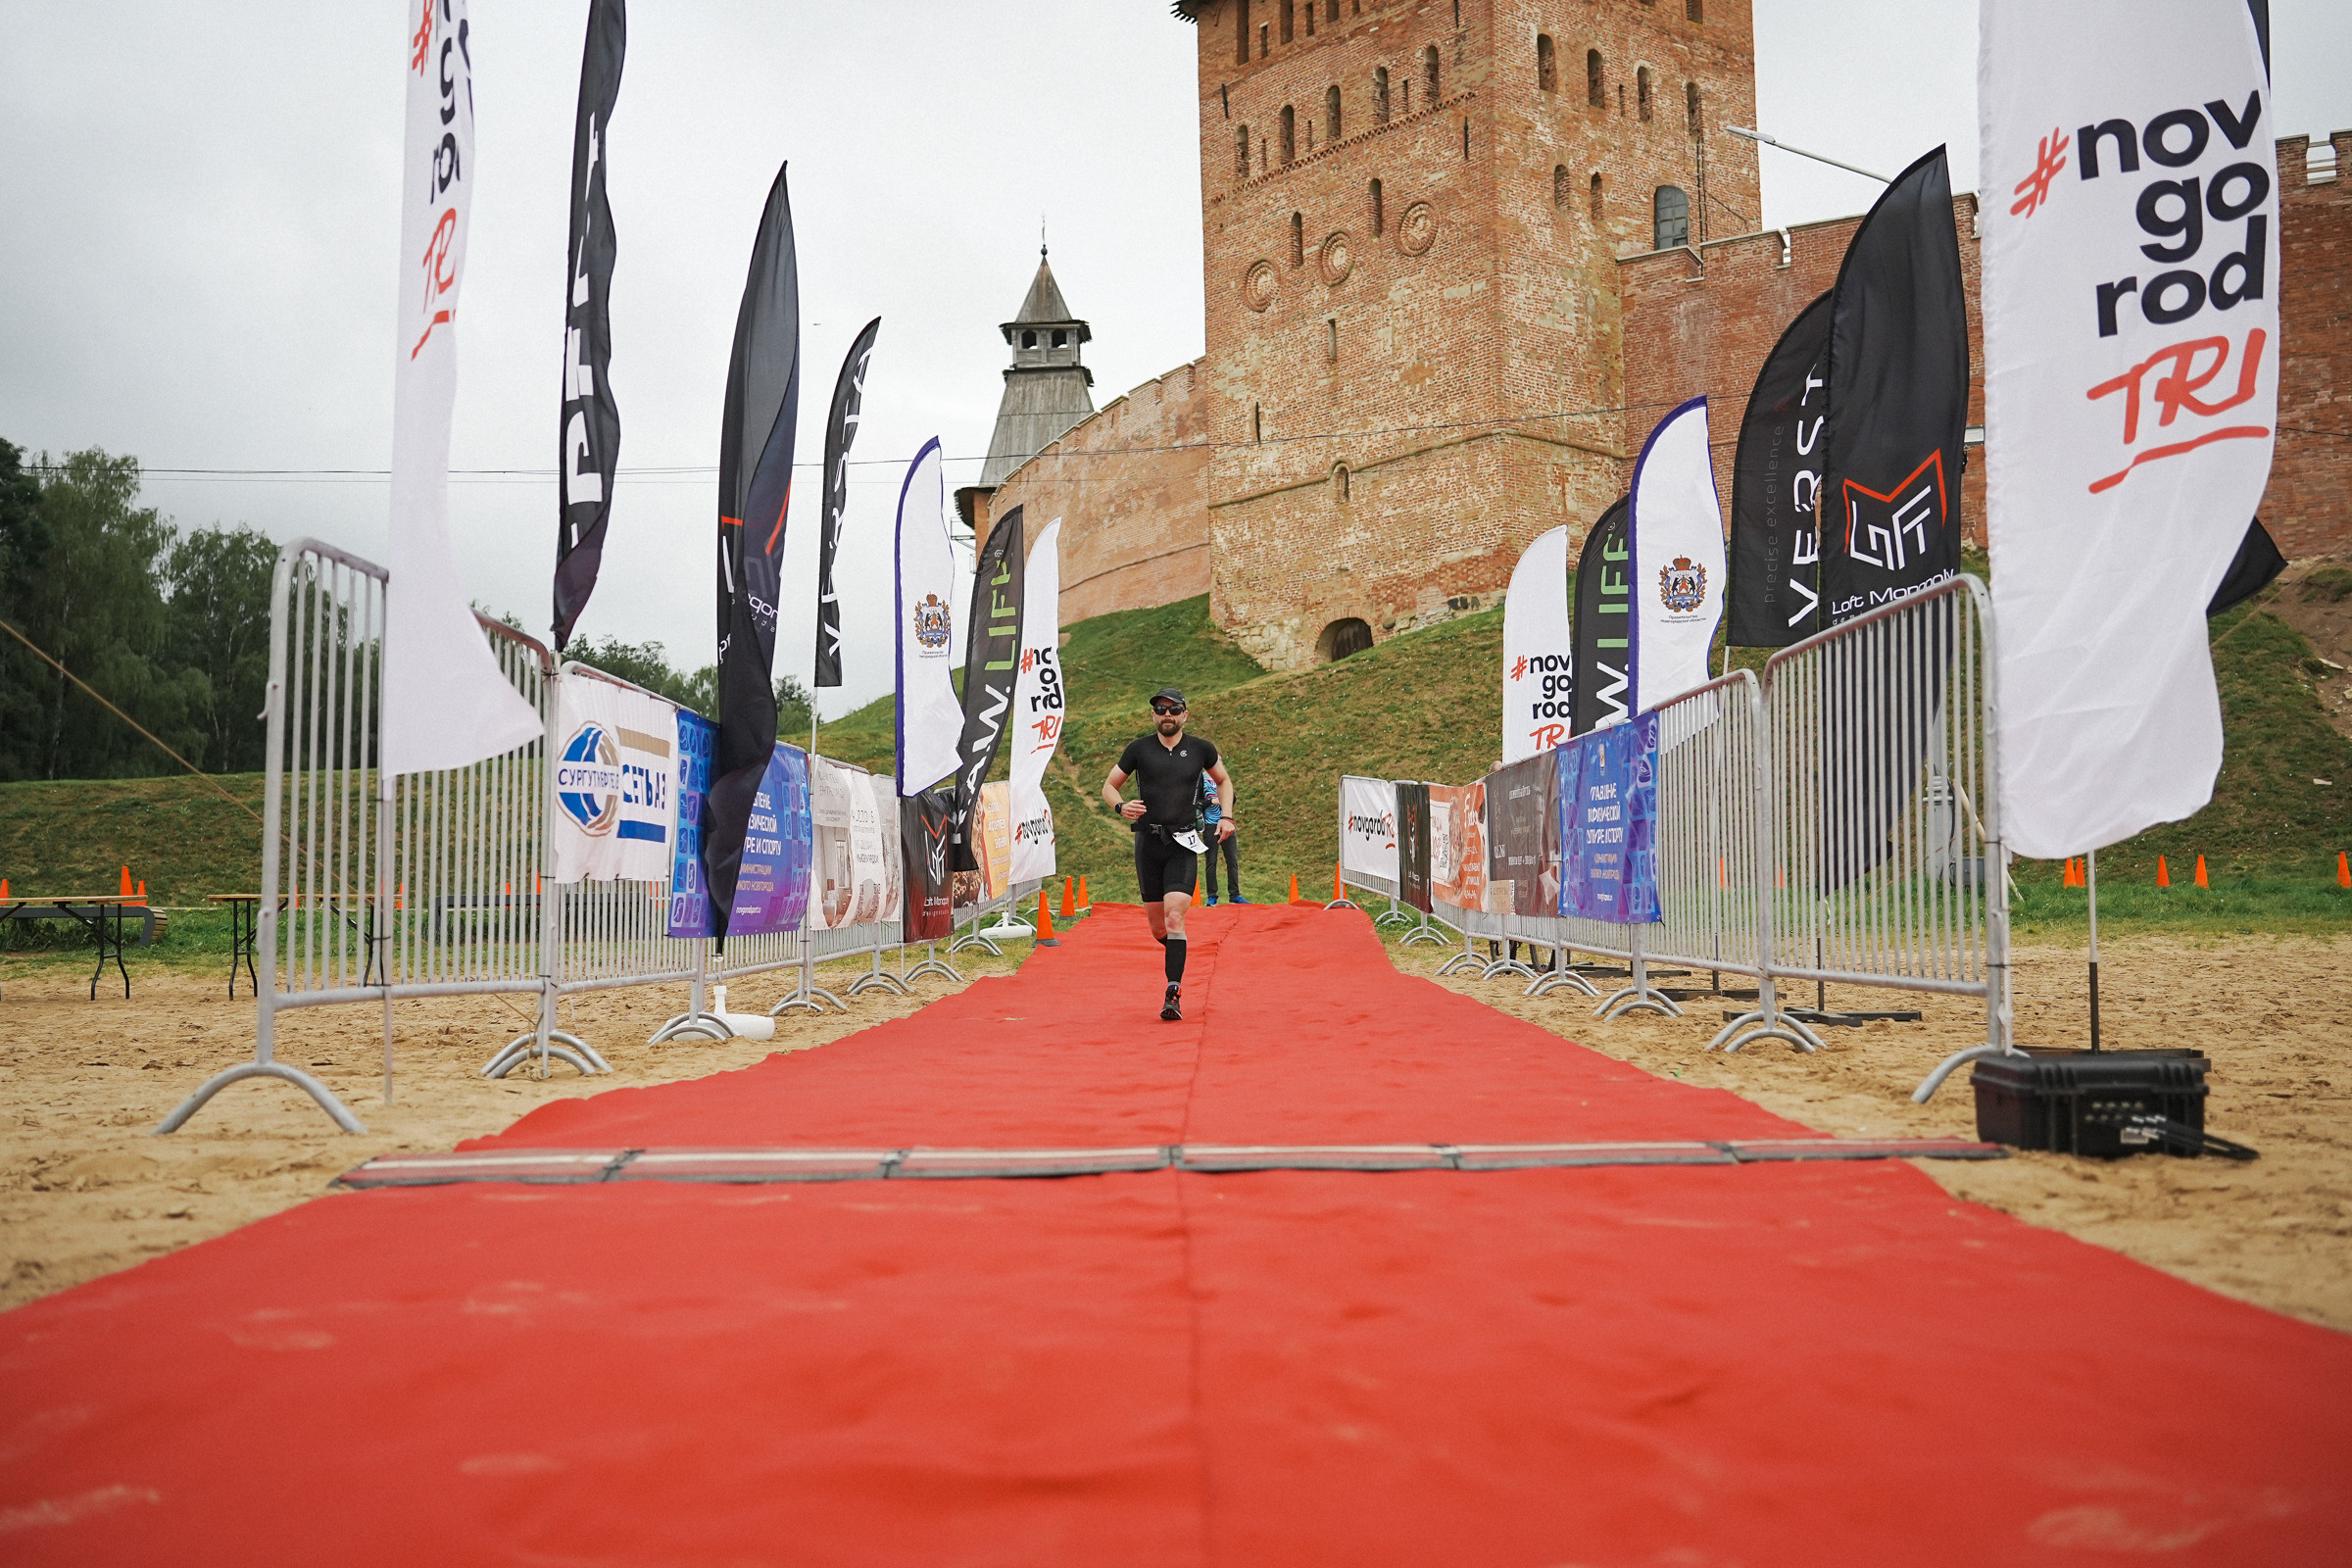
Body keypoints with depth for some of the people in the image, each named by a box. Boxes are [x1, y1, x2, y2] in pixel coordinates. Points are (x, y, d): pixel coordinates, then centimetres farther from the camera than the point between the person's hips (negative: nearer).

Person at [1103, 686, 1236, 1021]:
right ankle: (1178, 955, 39)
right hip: (1148, 843, 2)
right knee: (1158, 927, 6)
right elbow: (1109, 786, 11)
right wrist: (1121, 806, -11)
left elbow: (1224, 780, 22)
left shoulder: (1200, 749, 5)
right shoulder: (1139, 749, 3)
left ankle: (1173, 995, -16)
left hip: (1183, 845, -2)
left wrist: (1226, 816, 8)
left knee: (1174, 918, -17)